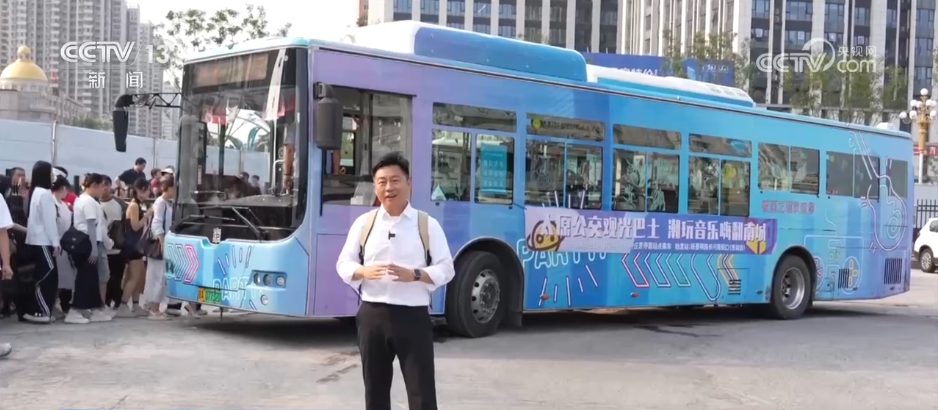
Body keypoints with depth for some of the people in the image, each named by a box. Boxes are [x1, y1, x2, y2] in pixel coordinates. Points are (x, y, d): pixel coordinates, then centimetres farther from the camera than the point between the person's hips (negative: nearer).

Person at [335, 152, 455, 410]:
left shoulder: (427, 224, 1)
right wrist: (363, 272, -13)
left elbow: (446, 269, 0)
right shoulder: (364, 223, 6)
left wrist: (415, 275, -18)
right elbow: (343, 265, 9)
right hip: (372, 315, 3)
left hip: (413, 316, -2)